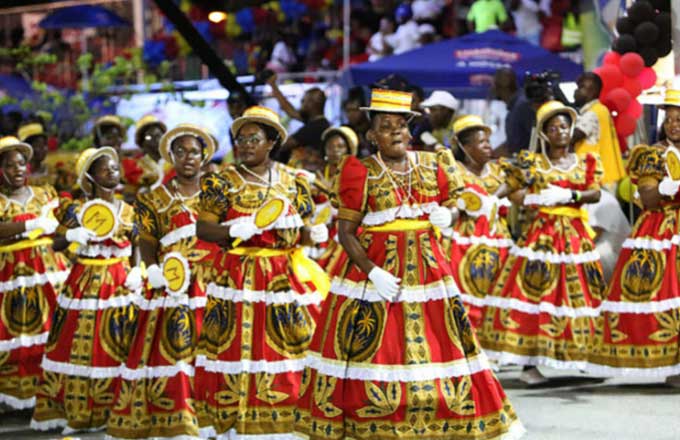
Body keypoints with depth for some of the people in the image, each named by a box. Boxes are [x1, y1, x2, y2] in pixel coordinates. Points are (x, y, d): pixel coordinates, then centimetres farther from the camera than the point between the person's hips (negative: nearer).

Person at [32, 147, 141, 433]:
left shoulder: (128, 211, 7)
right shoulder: (76, 209, 1)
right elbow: (56, 245, 0)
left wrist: (139, 272, -8)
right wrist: (72, 235, -19)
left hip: (119, 285, 2)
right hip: (84, 284, -1)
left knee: (115, 348, -1)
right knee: (77, 346, -2)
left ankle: (109, 411, 5)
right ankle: (73, 408, 6)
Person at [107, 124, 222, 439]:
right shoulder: (156, 199, 10)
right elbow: (147, 242, 4)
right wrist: (153, 270, -15)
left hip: (213, 286, 1)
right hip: (174, 286, -1)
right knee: (171, 350, -9)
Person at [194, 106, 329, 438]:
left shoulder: (293, 182, 9)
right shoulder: (222, 183, 3)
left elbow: (302, 232, 11)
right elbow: (202, 228, -3)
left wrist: (314, 235, -11)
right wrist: (233, 229, -20)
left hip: (285, 279, 2)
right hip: (236, 278, -2)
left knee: (287, 349, -2)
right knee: (234, 347, -5)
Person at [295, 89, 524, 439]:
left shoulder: (433, 165, 6)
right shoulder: (361, 173, -5)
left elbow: (452, 205, 16)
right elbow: (346, 233, -7)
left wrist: (448, 215, -9)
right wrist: (373, 272, -19)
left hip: (426, 267, 4)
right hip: (374, 267, -4)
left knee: (435, 344, 6)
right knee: (371, 349, -2)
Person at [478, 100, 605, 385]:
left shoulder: (585, 163, 12)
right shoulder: (532, 163, 6)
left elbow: (595, 193, -1)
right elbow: (513, 194, 3)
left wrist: (569, 195, -16)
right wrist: (537, 198, -12)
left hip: (576, 234, 3)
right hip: (542, 232, -3)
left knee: (578, 293, 1)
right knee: (534, 289, -12)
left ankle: (581, 357, 8)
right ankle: (529, 364, -11)